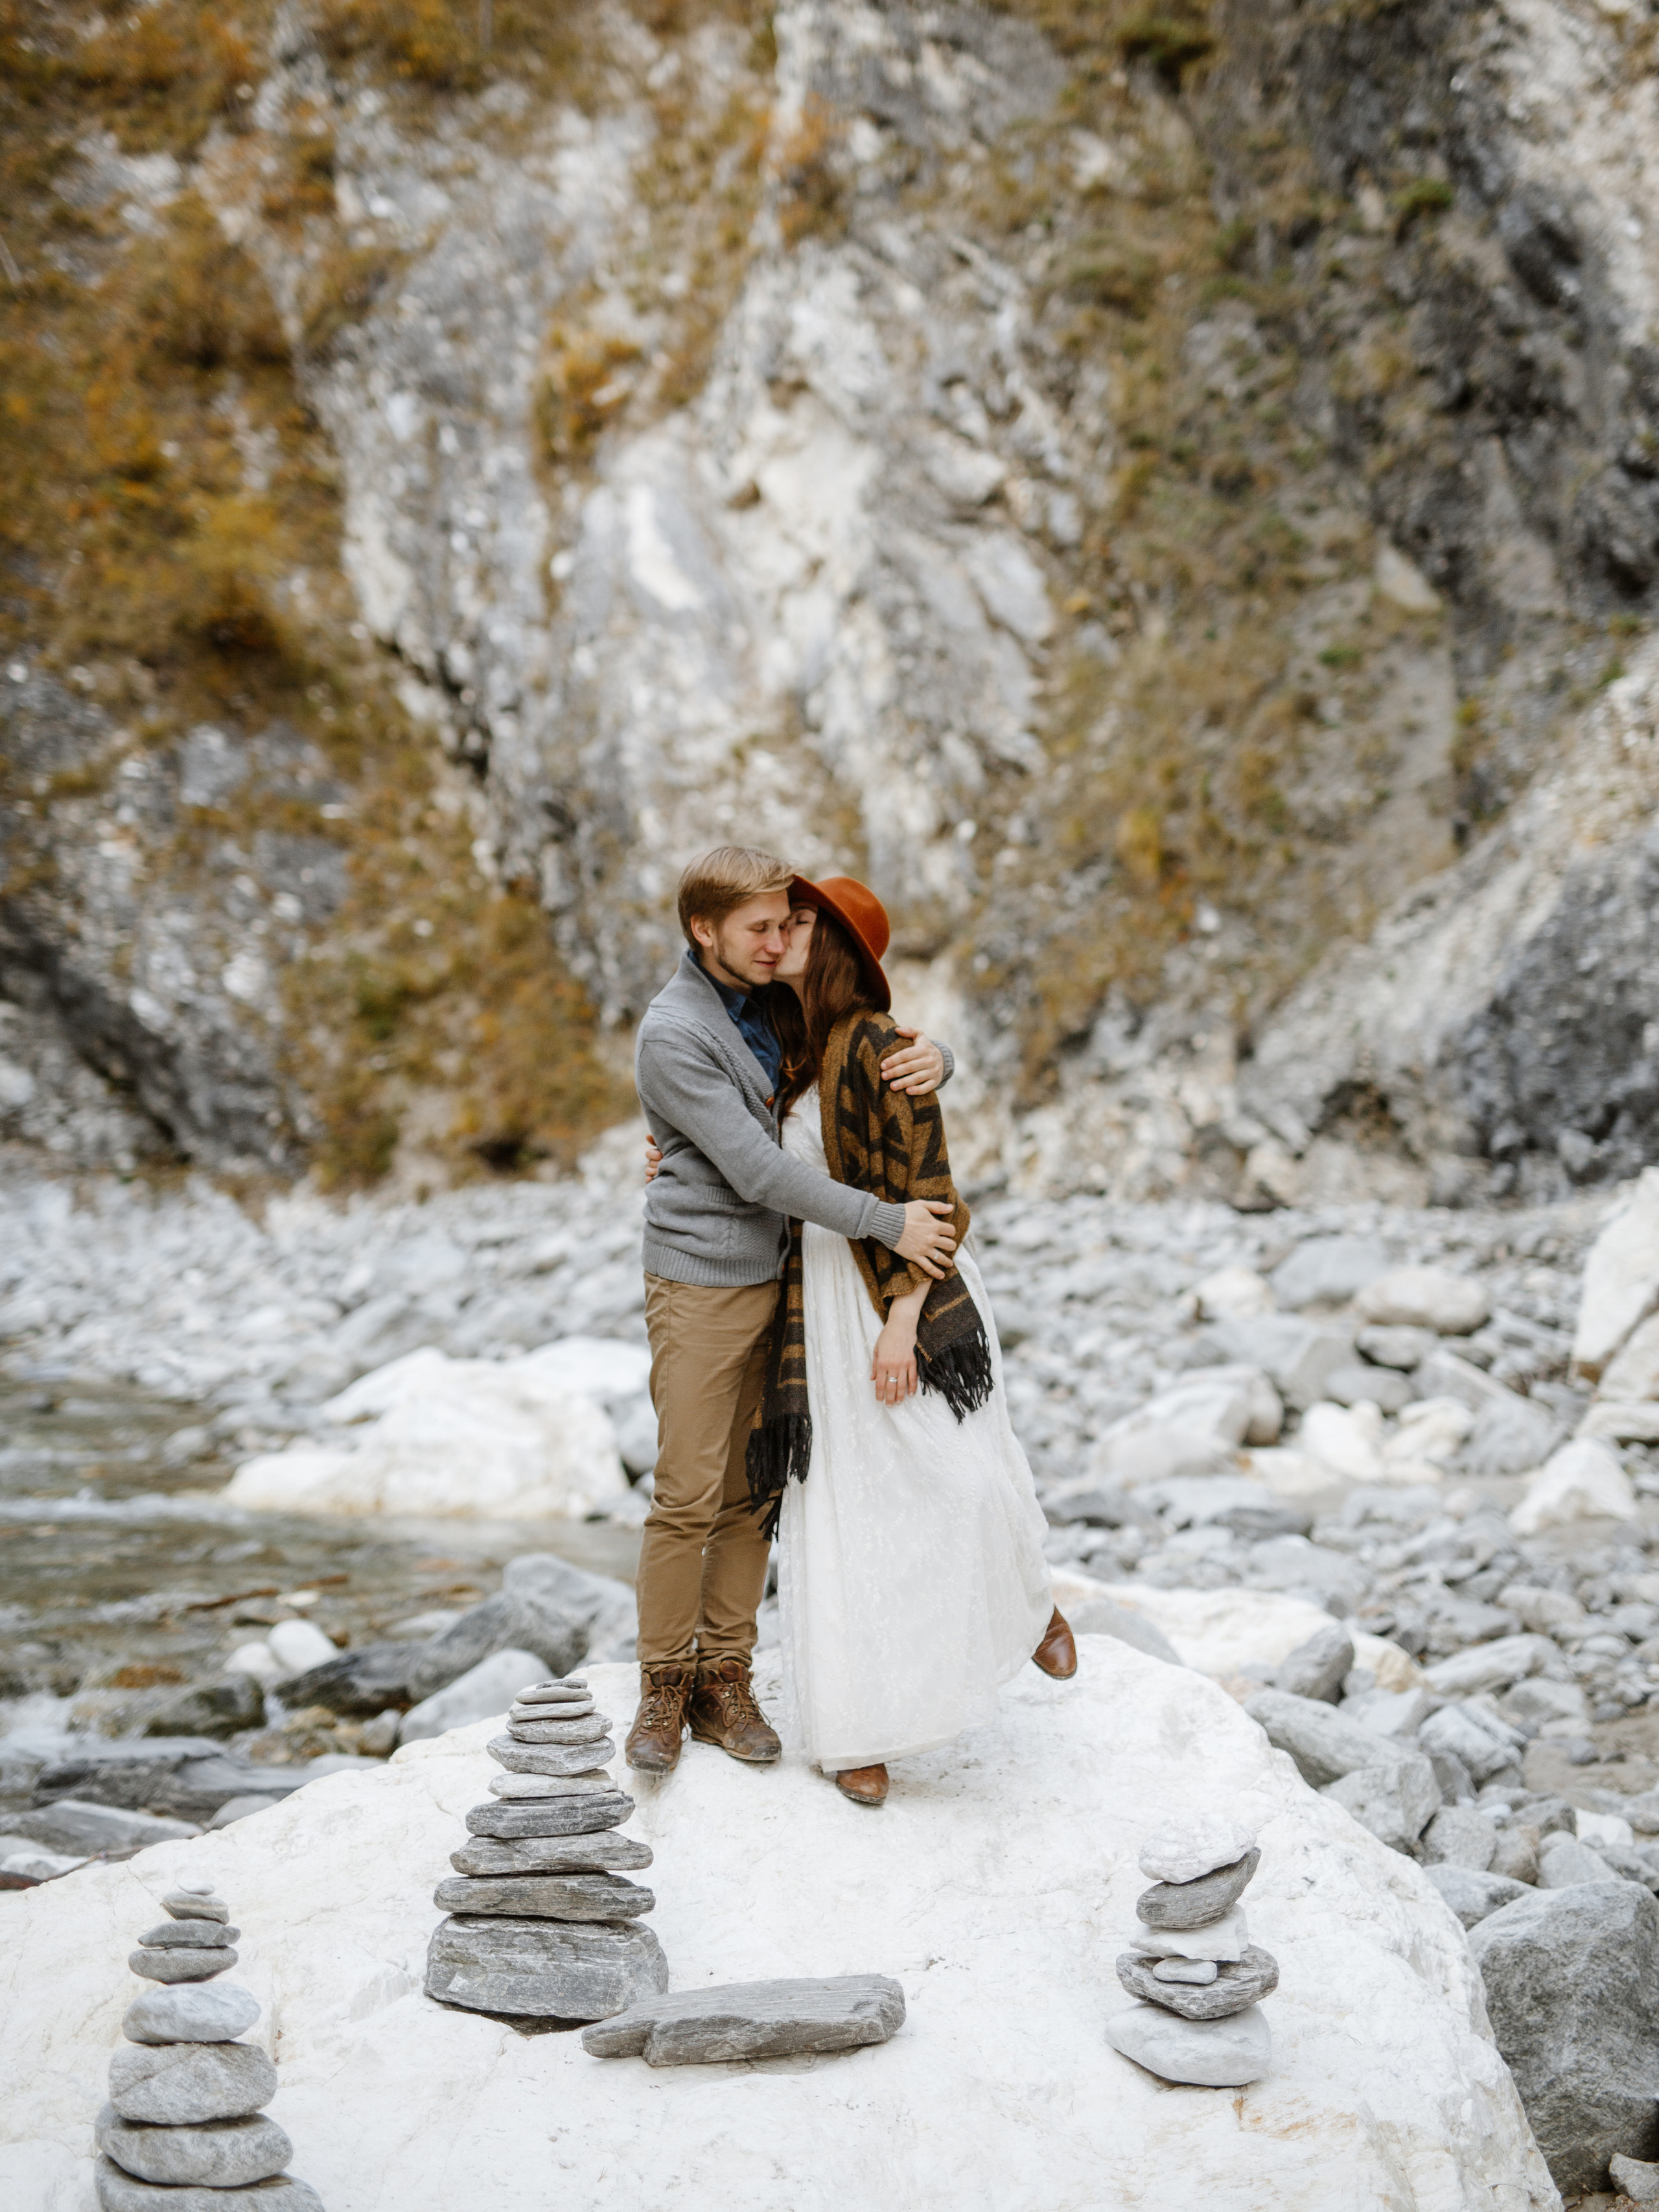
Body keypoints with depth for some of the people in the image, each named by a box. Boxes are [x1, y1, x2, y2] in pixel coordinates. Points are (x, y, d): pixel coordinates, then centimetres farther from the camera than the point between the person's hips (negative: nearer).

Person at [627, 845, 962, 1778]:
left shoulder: (784, 1006, 8)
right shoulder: (675, 1033, -15)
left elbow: (886, 1053, 15)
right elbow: (756, 1170, -19)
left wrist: (932, 1059, -11)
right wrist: (887, 1222, -18)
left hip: (778, 1275, 7)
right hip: (701, 1285, -6)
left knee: (749, 1490, 8)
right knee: (688, 1496, -5)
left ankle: (726, 1681, 16)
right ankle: (664, 1688, 8)